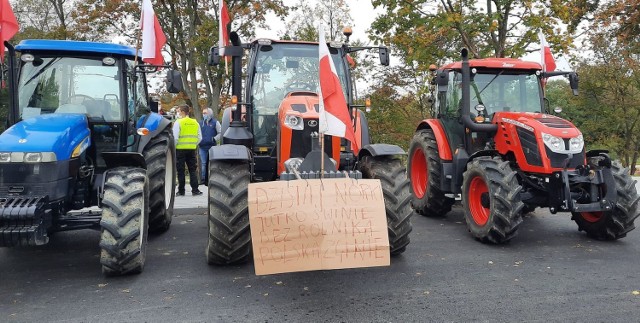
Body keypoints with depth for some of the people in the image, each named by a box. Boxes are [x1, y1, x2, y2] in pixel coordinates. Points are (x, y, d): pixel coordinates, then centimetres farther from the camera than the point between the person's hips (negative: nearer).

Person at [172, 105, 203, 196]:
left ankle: (181, 191, 8)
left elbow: (175, 138, -14)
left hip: (180, 149, -4)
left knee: (180, 171, 4)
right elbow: (200, 138, 8)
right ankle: (195, 190, 7)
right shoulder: (195, 123, 7)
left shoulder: (178, 122, -8)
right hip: (192, 149, 4)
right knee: (193, 170, 9)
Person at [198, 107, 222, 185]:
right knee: (203, 163, 1)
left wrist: (214, 139, -11)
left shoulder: (215, 122, 2)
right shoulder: (201, 123, 14)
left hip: (212, 147, -3)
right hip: (202, 147, 3)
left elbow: (220, 133, -2)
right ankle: (203, 179, 5)